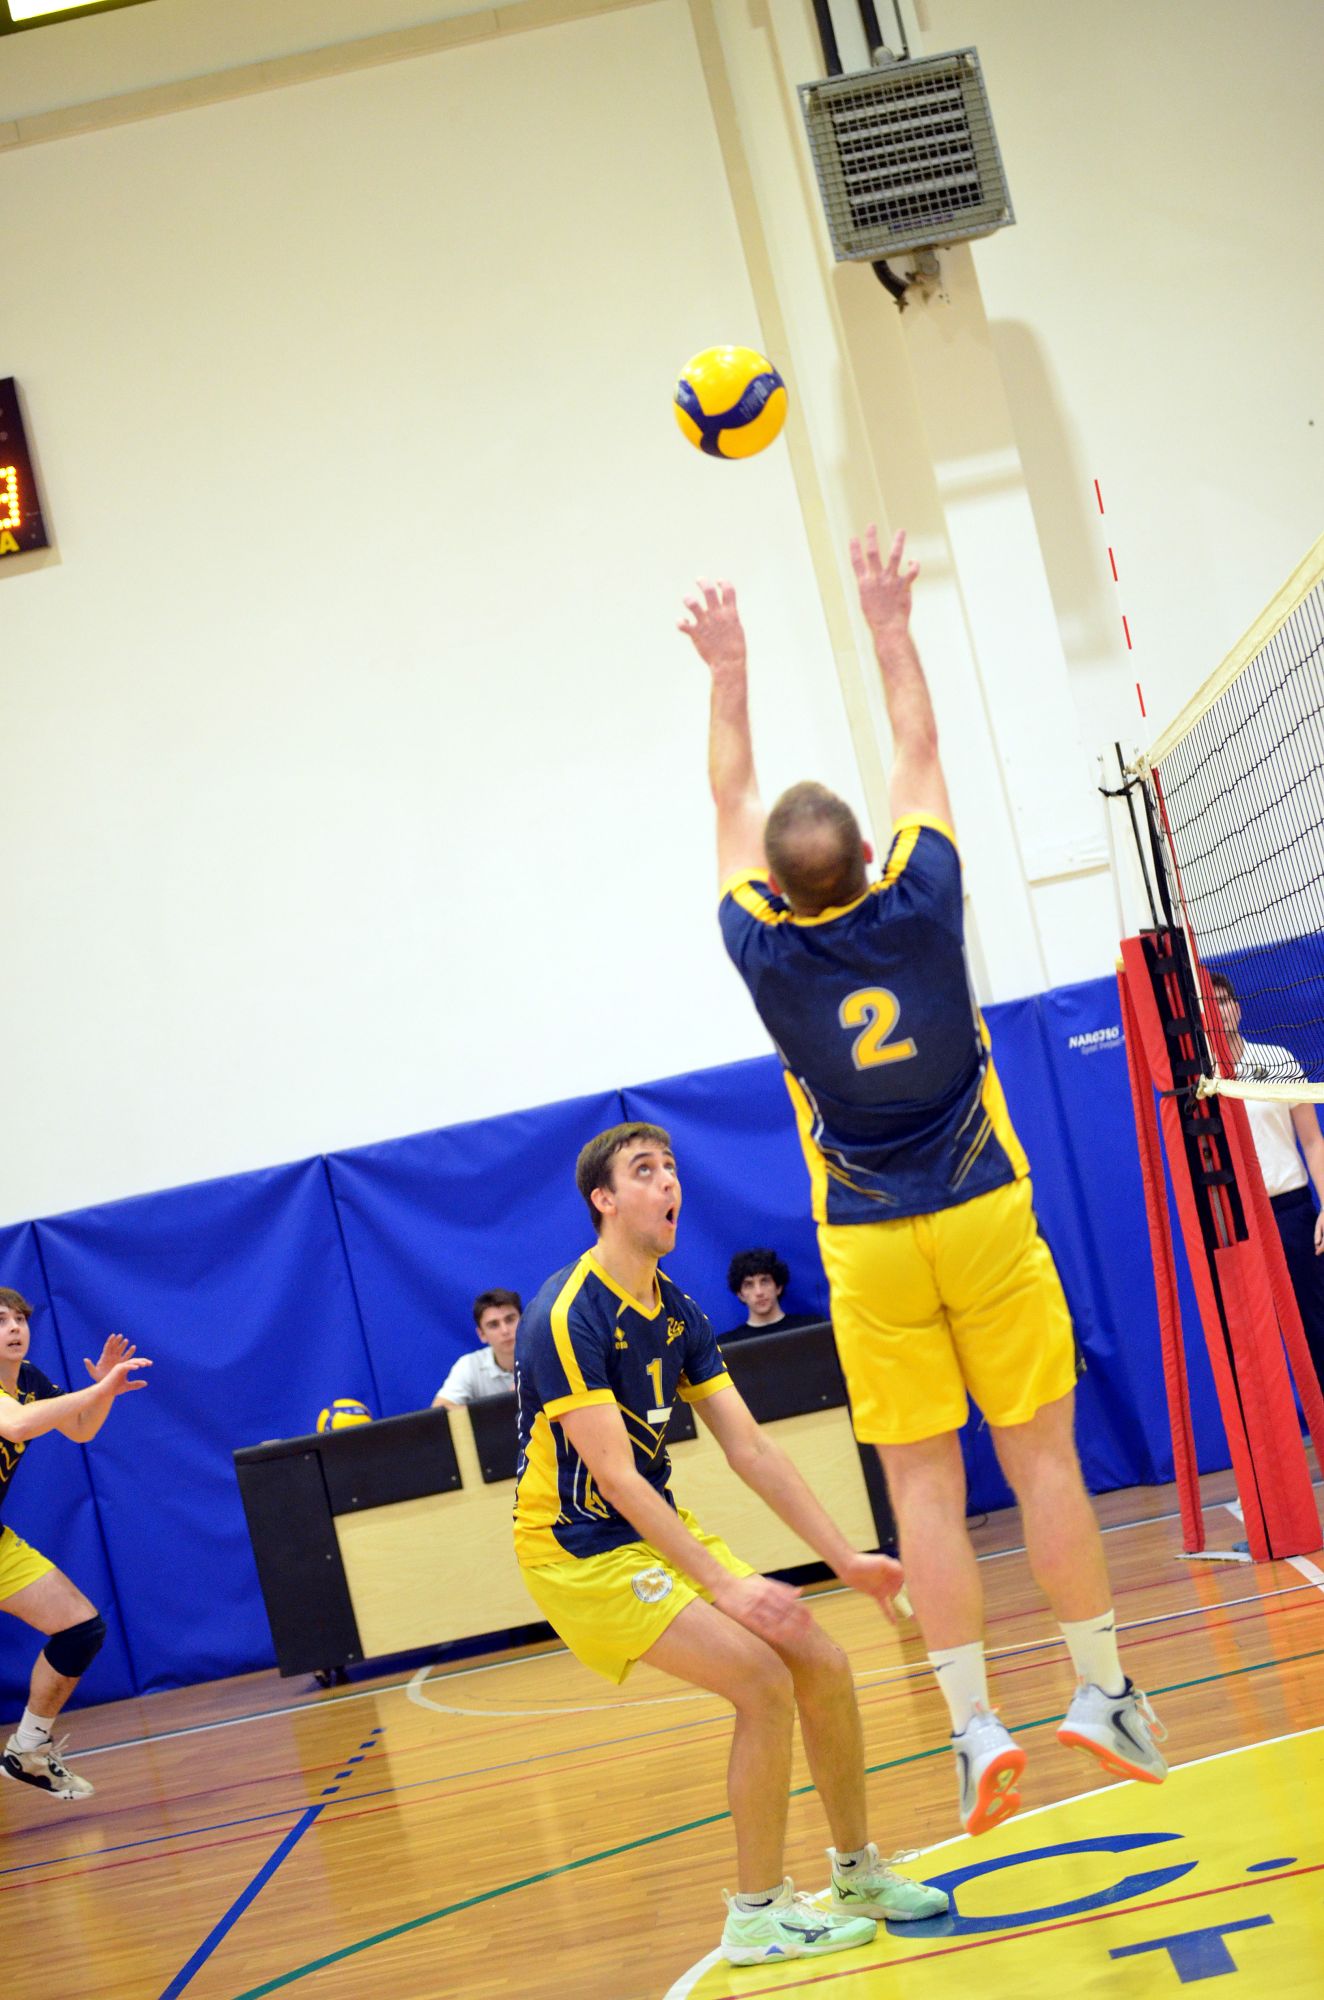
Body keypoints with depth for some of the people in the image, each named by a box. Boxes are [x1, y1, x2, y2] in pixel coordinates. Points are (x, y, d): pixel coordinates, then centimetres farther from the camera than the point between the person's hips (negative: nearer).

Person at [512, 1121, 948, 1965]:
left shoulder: (677, 1312, 4)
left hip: (661, 1530, 8)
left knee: (824, 1668, 3)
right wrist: (725, 1585, -28)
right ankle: (758, 1914, -3)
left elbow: (750, 1448, 5)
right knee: (763, 1681, -19)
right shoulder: (569, 1315, -22)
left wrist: (847, 1558, -1)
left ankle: (858, 1873, 23)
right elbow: (614, 1476, -26)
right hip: (579, 1548, -8)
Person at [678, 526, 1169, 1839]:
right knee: (1043, 1459, 5)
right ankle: (1103, 1693, 12)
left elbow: (730, 804, 8)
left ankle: (975, 1727, 1)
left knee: (923, 1488, 2)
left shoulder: (765, 948, -8)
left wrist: (729, 675, 16)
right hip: (983, 1220, 0)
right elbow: (919, 756, 7)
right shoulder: (919, 904, -9)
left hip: (871, 1249, 0)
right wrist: (889, 627, 16)